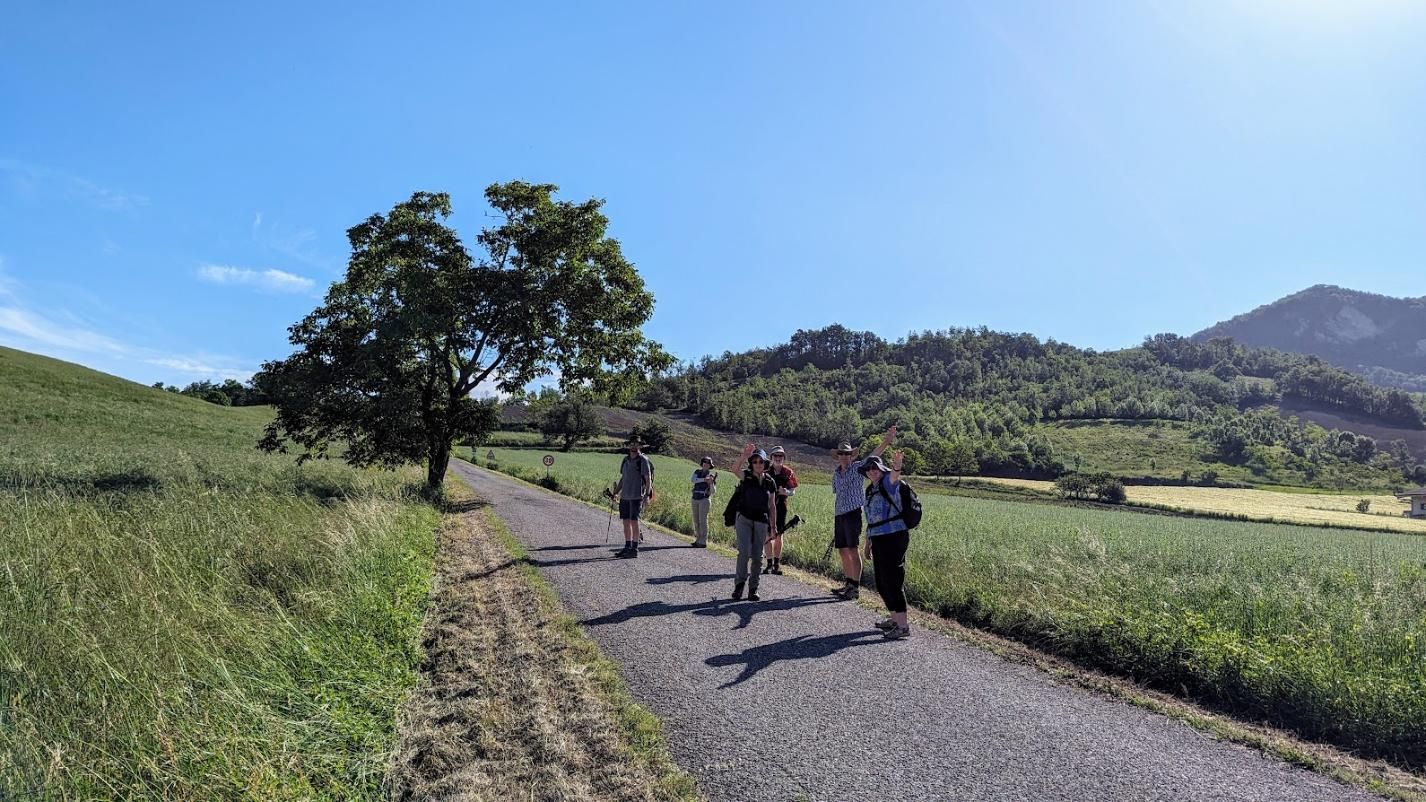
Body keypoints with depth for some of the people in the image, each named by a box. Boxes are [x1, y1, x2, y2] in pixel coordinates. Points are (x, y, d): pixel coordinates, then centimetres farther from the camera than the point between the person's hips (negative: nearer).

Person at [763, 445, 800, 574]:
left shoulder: (788, 473, 3)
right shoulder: (766, 472, 2)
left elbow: (793, 491, 4)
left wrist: (786, 492, -15)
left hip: (781, 505, 1)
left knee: (779, 536, 4)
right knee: (769, 535, -1)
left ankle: (777, 564, 14)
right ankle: (769, 563, 6)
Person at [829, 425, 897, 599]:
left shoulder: (857, 467, -2)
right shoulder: (836, 473, 14)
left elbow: (873, 456, -17)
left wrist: (886, 442, -33)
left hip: (853, 513, -6)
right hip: (839, 514, 6)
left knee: (852, 550, -10)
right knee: (842, 551, 12)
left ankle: (856, 587, -5)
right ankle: (848, 583, 24)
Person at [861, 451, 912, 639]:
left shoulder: (888, 483, -7)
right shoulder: (870, 489, 17)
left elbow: (894, 477, -34)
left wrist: (896, 467, -57)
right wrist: (868, 542, 25)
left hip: (894, 537, -9)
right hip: (878, 539, 9)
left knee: (893, 580, -10)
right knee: (882, 582, 16)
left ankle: (903, 626, -5)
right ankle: (894, 619, 31)